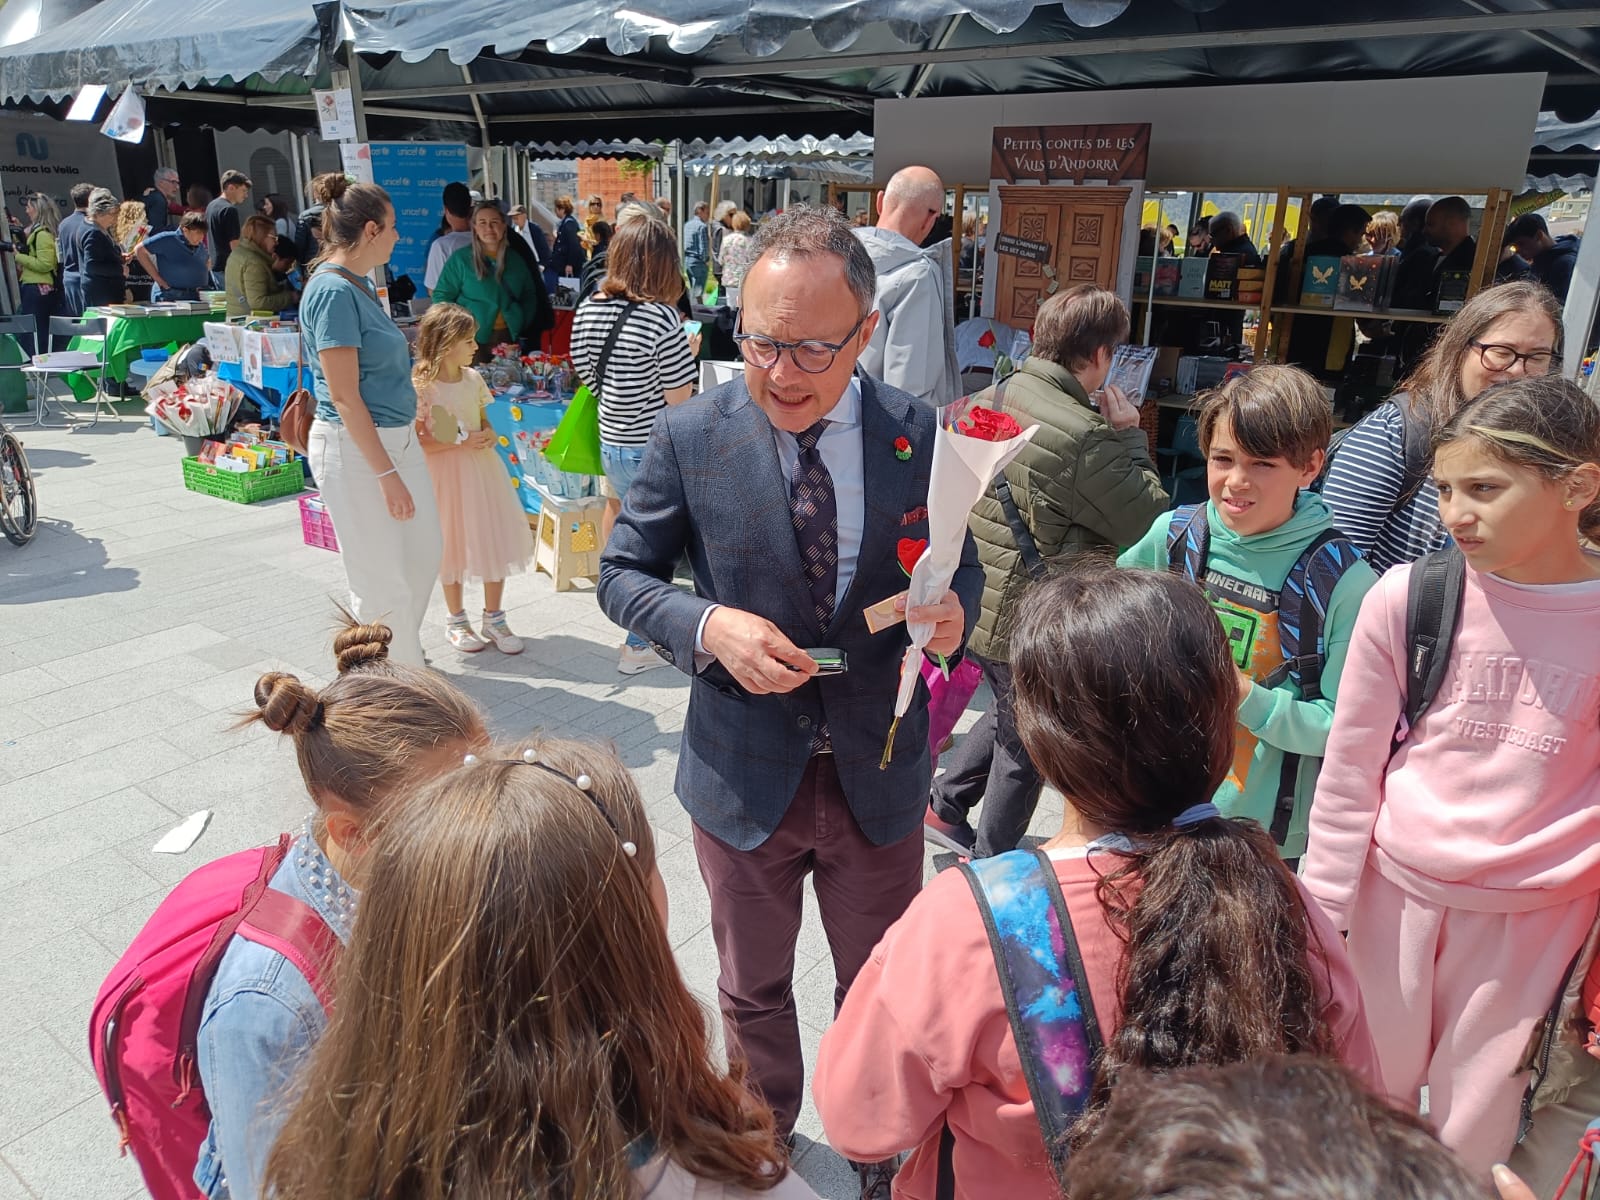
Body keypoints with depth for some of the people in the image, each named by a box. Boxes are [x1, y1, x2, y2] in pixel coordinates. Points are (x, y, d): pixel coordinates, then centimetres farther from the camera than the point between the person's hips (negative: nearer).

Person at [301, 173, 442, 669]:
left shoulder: (357, 284, 10)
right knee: (382, 578, 2)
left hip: (396, 439, 10)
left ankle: (405, 656, 37)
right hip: (355, 448, -10)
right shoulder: (333, 291, -17)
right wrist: (386, 473, -22)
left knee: (424, 555, 18)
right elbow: (344, 396, -21)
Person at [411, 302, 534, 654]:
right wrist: (459, 443, -23)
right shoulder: (422, 387, -14)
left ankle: (493, 619, 20)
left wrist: (489, 436, -7)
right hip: (446, 474, -5)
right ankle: (456, 620, 25)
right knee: (453, 546, 8)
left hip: (481, 470, 5)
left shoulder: (474, 379, 3)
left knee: (494, 542, 6)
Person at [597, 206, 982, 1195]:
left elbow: (959, 565, 2)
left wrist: (952, 611, -22)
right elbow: (623, 573, -4)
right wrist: (709, 626, -23)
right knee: (753, 990, 24)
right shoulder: (693, 436, -13)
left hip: (877, 772, 1)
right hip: (746, 775, 0)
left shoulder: (919, 434, -10)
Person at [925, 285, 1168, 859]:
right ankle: (991, 864, 32)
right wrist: (1130, 436, -5)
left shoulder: (987, 400, -1)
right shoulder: (1086, 437, -26)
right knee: (1027, 747, 15)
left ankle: (943, 806, 39)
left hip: (976, 606, 8)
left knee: (1010, 717, 31)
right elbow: (1149, 521, -16)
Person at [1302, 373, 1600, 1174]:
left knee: (1472, 1128, 16)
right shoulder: (1407, 598, -9)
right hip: (1392, 892, 0)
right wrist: (1320, 911, -2)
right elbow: (1350, 766, -4)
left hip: (1532, 918, 0)